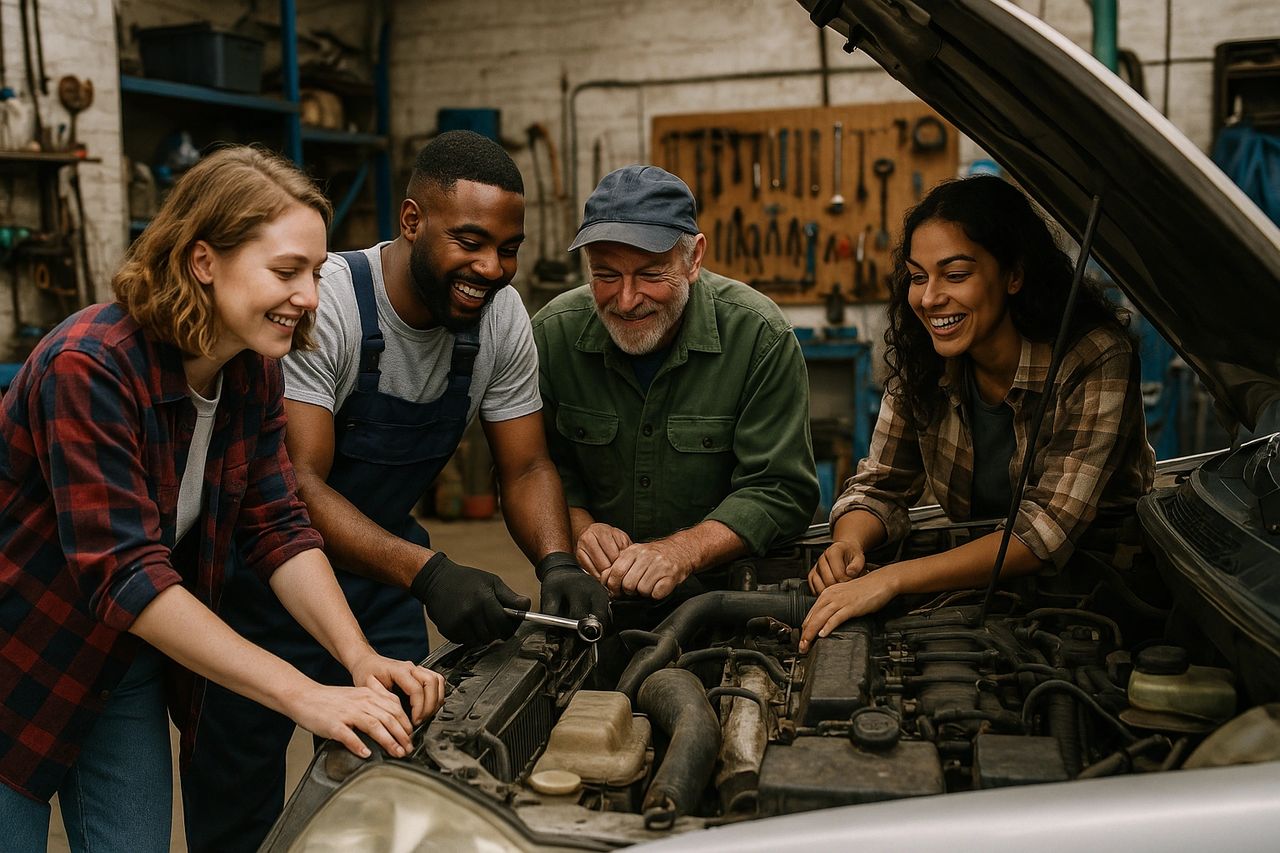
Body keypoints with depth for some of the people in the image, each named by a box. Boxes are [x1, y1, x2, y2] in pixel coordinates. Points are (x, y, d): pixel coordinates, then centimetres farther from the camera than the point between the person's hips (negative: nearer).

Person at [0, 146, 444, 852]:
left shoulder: (254, 372, -6)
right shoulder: (87, 368, -29)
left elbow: (278, 529, -7)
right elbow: (125, 575, -33)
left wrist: (360, 659, -22)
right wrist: (304, 696, -37)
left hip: (126, 668, 6)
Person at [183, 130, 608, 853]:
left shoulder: (501, 317, -9)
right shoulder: (322, 303, -26)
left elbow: (526, 468, -3)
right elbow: (296, 484, -30)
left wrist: (558, 565, -23)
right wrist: (426, 573, -42)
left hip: (383, 566, 5)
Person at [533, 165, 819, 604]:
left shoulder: (760, 336, -13)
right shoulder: (553, 333, -5)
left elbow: (780, 490, -13)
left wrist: (682, 551, -27)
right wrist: (579, 528, -15)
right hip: (596, 592, 0)